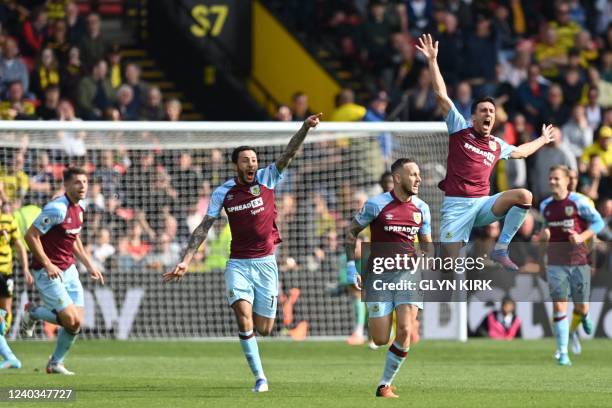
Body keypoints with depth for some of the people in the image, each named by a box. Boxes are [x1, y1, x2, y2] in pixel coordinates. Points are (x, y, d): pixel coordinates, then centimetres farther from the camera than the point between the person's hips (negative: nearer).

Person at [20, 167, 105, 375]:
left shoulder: (80, 207, 7)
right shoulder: (57, 209, -20)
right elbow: (31, 236, -20)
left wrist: (89, 265, 15)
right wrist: (47, 265, -21)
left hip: (69, 270, 8)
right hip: (48, 272, -8)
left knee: (76, 323, 2)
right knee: (70, 319, -14)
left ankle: (55, 363, 19)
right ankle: (32, 312, 11)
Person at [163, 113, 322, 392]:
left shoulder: (267, 179, -1)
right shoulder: (223, 193, -1)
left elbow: (289, 153, -13)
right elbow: (203, 228, 0)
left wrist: (305, 127, -29)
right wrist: (185, 261, -7)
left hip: (265, 262, 1)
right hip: (238, 264, -1)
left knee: (263, 329, 2)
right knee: (244, 316, -21)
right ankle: (259, 377, -14)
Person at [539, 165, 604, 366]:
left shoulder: (578, 202, -8)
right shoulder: (545, 206, 6)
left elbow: (598, 222, -4)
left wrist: (582, 237, -18)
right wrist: (542, 235, -1)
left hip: (579, 261, -2)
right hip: (556, 264, 2)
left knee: (581, 307, 7)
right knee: (559, 306, -9)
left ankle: (583, 316, 47)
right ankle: (562, 353, -6)